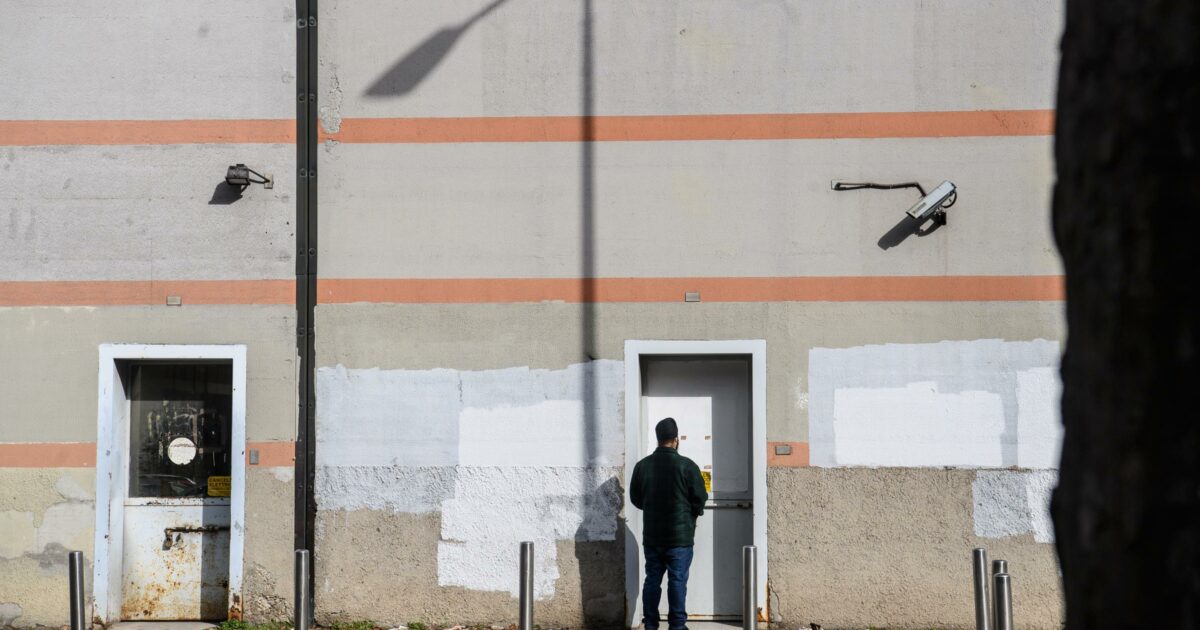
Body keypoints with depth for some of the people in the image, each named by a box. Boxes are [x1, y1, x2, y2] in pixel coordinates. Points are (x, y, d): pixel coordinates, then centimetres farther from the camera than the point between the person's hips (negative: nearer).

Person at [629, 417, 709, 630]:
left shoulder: (642, 466, 0)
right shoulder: (686, 466, -11)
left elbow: (635, 497, 8)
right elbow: (700, 498, -8)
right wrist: (692, 513, 12)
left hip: (652, 535, 3)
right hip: (680, 535, -3)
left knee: (652, 579, 10)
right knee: (677, 581, 1)